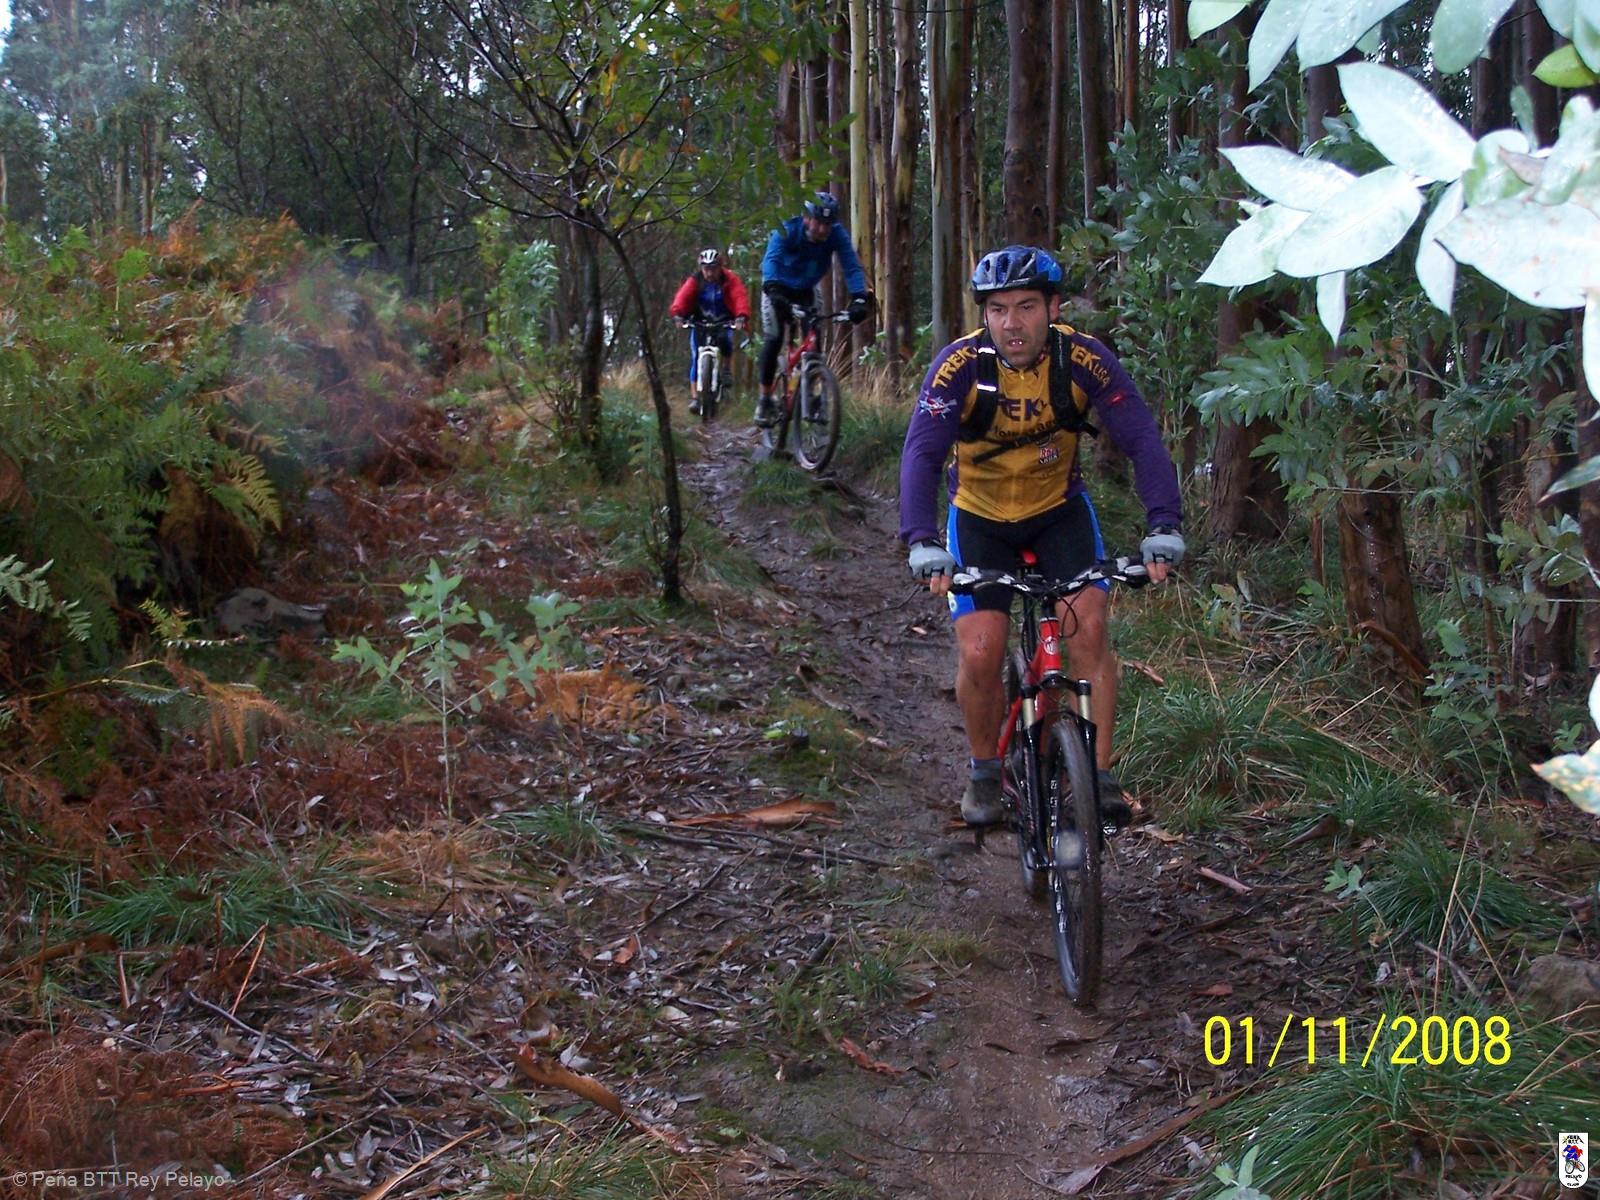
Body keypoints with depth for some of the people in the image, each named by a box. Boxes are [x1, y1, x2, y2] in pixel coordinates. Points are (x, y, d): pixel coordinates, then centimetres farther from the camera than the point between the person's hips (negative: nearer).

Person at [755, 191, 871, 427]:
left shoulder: (837, 235, -24)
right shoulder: (787, 230, -31)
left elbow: (852, 267, -32)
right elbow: (772, 259, -45)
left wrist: (859, 298, -50)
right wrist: (773, 291, -64)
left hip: (806, 290, 3)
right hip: (777, 288, -3)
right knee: (774, 339, -16)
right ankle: (765, 400, -8)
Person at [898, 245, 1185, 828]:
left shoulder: (1084, 359, -21)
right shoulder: (961, 364, -24)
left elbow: (1142, 438, -26)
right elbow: (921, 453, -33)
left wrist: (1164, 525, -40)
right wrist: (922, 541, -47)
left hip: (1060, 509, 1)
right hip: (980, 517, -1)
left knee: (1088, 628, -19)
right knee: (979, 652, -12)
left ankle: (1099, 774, -6)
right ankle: (983, 771, 14)